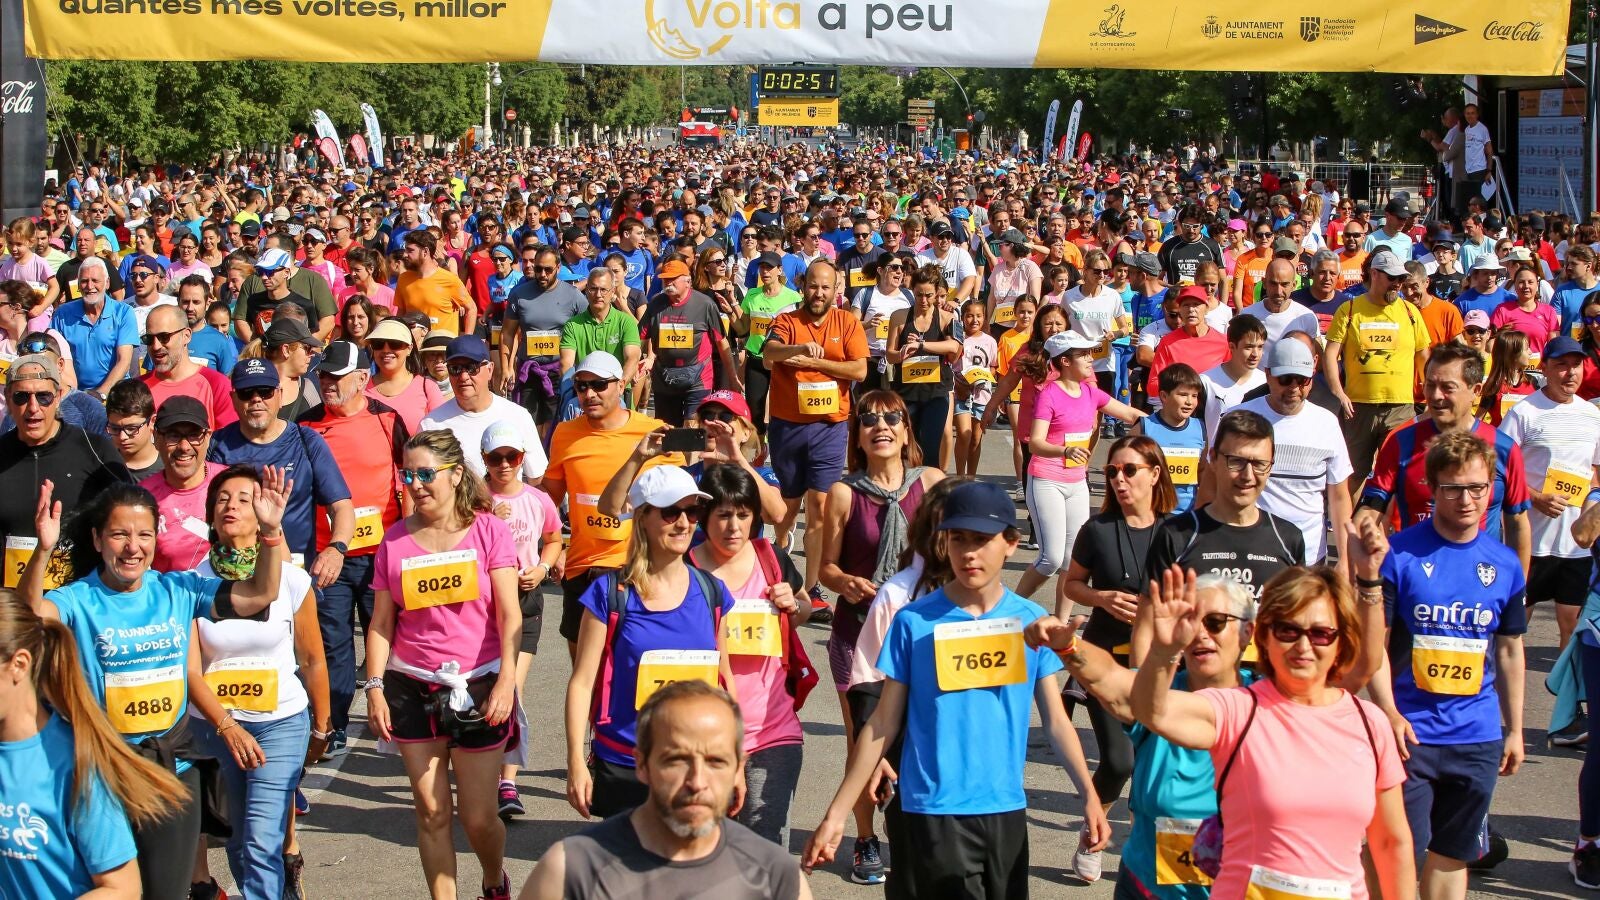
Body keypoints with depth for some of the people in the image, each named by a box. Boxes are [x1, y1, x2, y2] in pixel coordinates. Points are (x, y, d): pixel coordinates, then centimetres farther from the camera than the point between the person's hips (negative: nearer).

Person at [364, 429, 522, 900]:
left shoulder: (488, 529, -1)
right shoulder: (395, 539, 6)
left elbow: (509, 614, -5)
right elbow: (381, 622, 7)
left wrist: (506, 680, -14)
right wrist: (374, 689, 0)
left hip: (478, 686, -2)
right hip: (412, 687, 2)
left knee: (479, 817, 2)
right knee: (431, 811, 3)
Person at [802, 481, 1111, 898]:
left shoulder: (1032, 622, 1)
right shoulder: (914, 623, -5)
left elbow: (1056, 721, 6)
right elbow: (883, 724, -1)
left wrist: (1090, 796, -5)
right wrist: (836, 814, -3)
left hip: (1006, 809, 3)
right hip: (934, 812, -3)